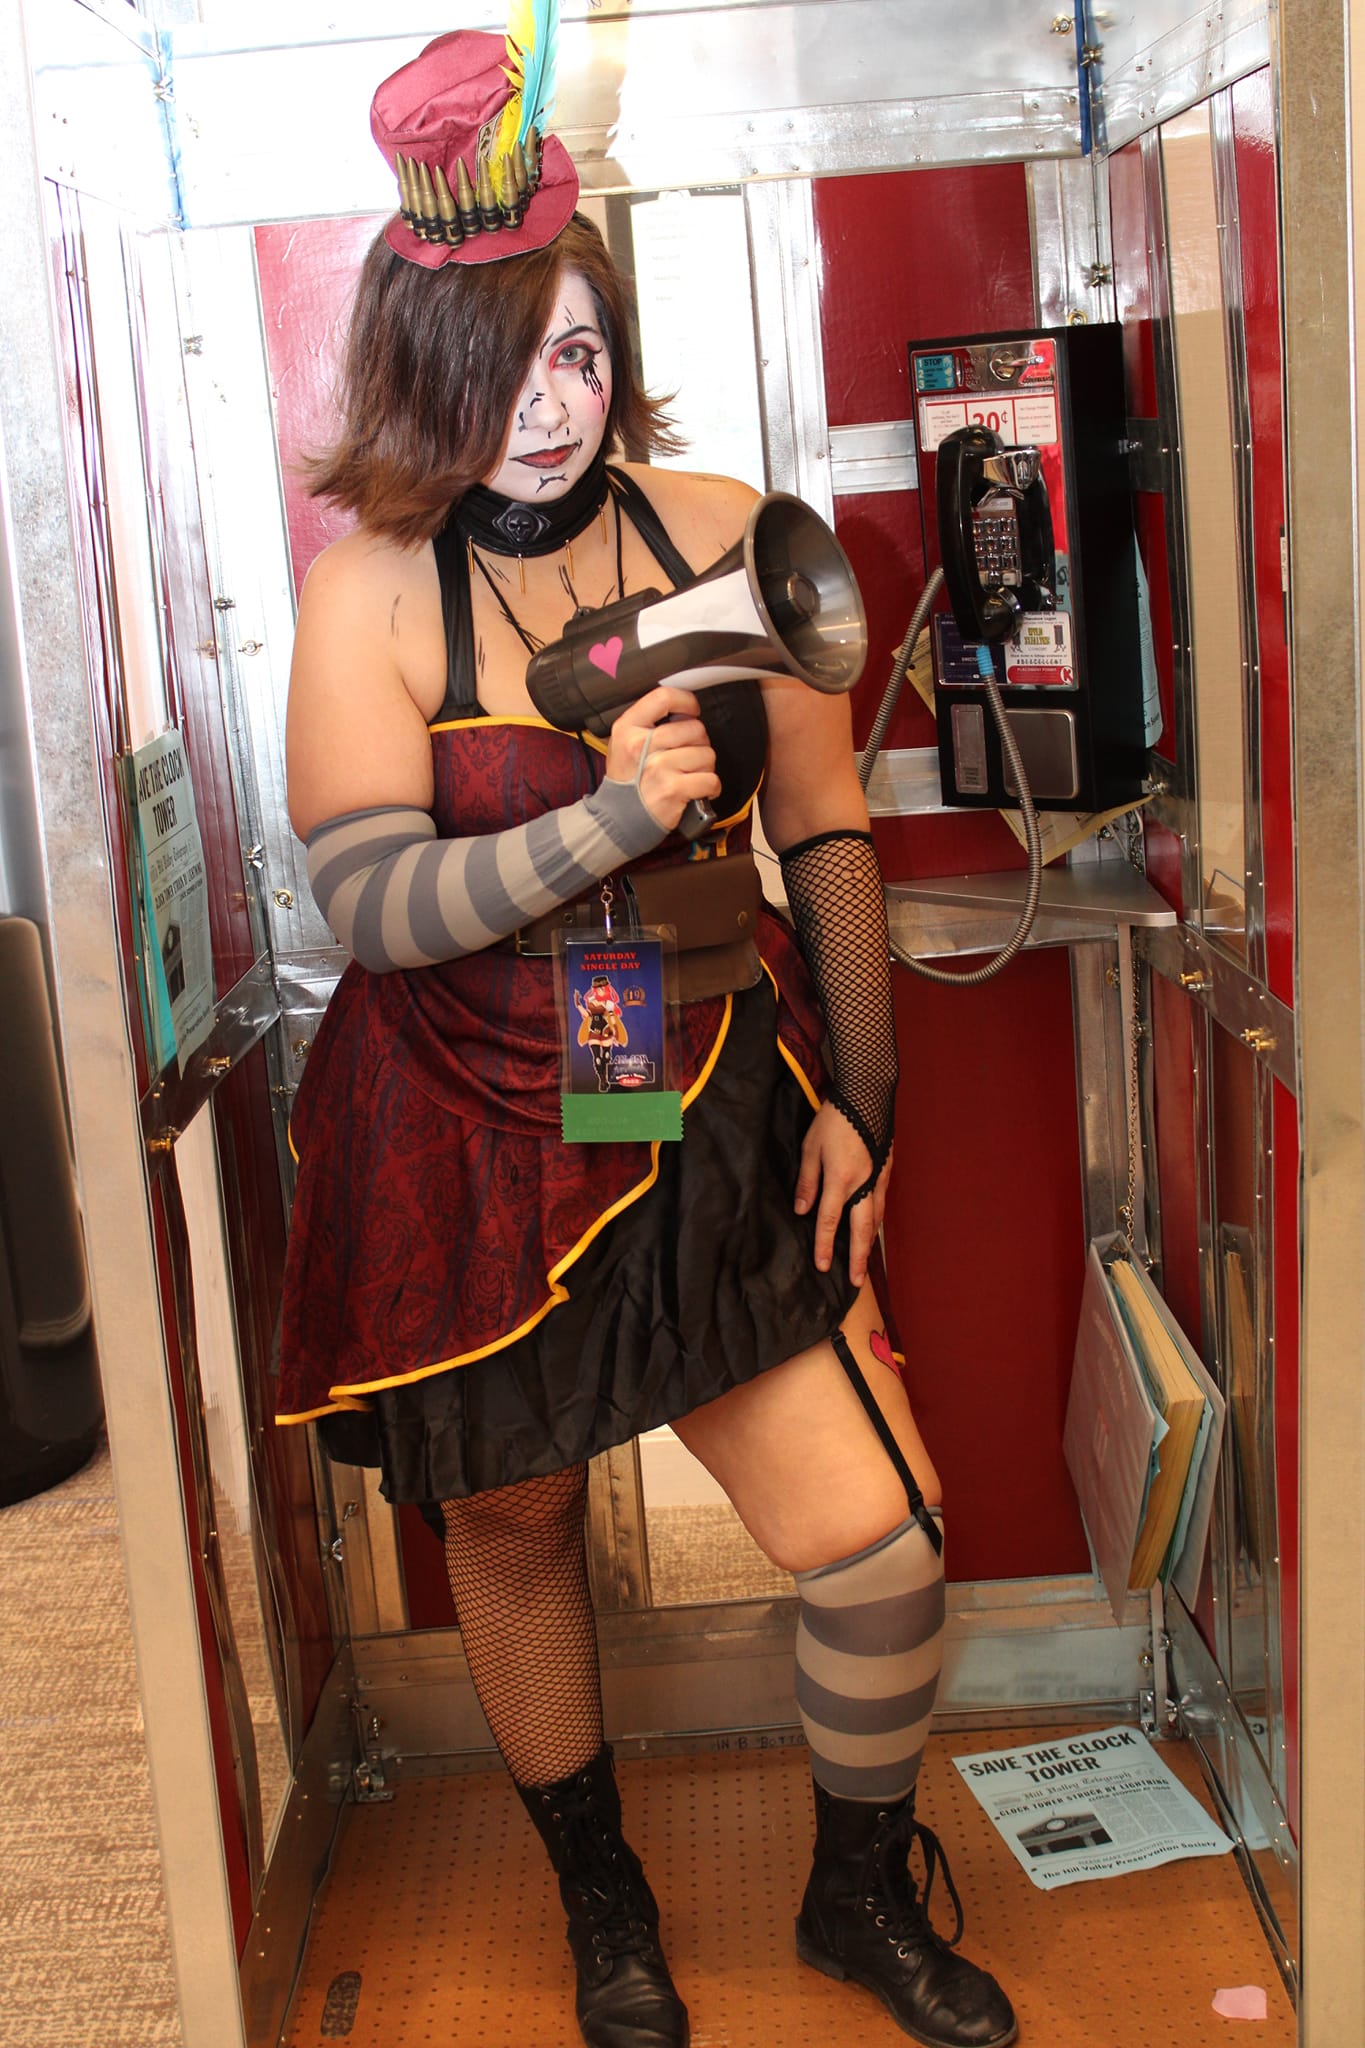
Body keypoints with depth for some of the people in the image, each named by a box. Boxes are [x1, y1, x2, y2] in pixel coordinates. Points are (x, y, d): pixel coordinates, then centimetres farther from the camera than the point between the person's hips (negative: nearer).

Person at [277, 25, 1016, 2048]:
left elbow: (826, 831, 4)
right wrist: (608, 817, -31)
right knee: (511, 1532, 15)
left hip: (714, 1121, 1)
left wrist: (859, 1102, 4)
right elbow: (370, 905, -16)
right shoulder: (370, 591, -9)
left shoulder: (724, 535, -2)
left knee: (880, 1540, -4)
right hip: (466, 1147, -1)